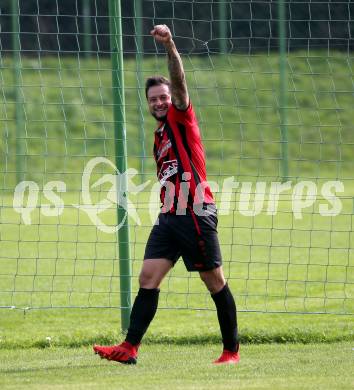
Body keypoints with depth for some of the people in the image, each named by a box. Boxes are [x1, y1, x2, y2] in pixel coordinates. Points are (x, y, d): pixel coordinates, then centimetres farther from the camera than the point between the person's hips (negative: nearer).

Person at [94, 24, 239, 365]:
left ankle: (232, 350, 7)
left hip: (196, 214, -8)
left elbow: (179, 81, -18)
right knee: (148, 277, -3)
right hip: (169, 216, 8)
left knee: (214, 281, -1)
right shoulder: (159, 136, 21)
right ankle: (129, 348, -8)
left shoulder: (181, 117, 0)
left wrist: (169, 46, -32)